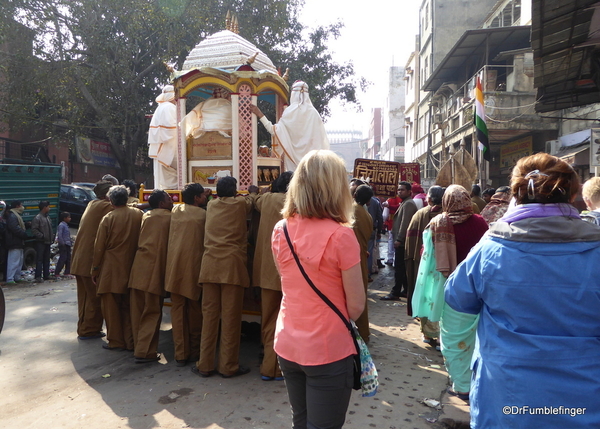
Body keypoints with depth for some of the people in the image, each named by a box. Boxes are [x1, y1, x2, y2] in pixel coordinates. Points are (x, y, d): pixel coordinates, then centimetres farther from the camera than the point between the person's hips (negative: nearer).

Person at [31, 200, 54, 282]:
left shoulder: (48, 217, 16)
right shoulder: (37, 218, -11)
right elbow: (34, 230, -16)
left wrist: (52, 236, 12)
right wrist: (42, 236, -19)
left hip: (48, 242, 8)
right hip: (40, 242, -8)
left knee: (47, 259, 12)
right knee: (39, 259, -7)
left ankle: (46, 275, 19)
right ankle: (38, 276, -6)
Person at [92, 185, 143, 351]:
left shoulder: (108, 218, -10)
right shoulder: (138, 214, -2)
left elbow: (99, 247, -6)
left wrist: (95, 270, 3)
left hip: (111, 269, -4)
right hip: (131, 268, 4)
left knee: (111, 305, 8)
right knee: (128, 305, 13)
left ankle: (115, 341, 13)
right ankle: (130, 341, 17)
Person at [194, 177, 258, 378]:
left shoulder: (211, 205, 15)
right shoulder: (240, 203, 4)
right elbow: (251, 201, 28)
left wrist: (250, 194, 51)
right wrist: (253, 192, 49)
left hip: (210, 265, 4)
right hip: (232, 265, -4)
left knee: (209, 315, 7)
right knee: (231, 317, 1)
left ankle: (205, 365, 14)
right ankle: (228, 366, 8)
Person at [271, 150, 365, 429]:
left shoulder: (280, 230, -3)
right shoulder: (340, 235, -19)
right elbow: (356, 306, -13)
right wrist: (331, 323, 3)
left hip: (287, 346, 6)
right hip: (328, 350, -5)